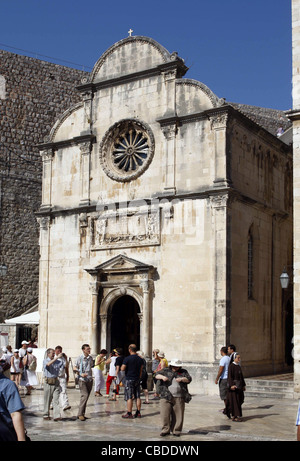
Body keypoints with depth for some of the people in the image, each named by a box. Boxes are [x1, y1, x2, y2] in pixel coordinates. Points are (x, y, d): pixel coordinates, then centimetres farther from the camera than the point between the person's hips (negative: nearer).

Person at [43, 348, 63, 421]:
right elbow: (48, 364, -22)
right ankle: (46, 415, 19)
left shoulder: (57, 362, 11)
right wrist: (57, 357, -28)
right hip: (48, 382, -2)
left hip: (56, 381, 3)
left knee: (56, 399, -4)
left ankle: (56, 416, -9)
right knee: (47, 399, 6)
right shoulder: (45, 361, 0)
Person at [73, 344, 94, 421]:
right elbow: (75, 369, -2)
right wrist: (81, 374, -15)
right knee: (84, 395, -16)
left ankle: (82, 413, 15)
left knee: (86, 397, 7)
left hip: (90, 380, 6)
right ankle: (80, 414, -11)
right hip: (82, 380, -6)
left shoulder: (90, 358, 11)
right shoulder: (80, 358, -5)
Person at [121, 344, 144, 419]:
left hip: (129, 380, -6)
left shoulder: (127, 359, -13)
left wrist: (122, 365, 8)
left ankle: (129, 414, -2)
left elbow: (122, 369, -13)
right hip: (137, 379, 6)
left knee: (129, 397, -3)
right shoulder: (140, 359, 6)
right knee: (137, 397, 9)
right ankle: (138, 413, 13)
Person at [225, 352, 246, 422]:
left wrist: (243, 385, 15)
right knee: (234, 400, -6)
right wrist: (231, 385, -27)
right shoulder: (231, 366, -11)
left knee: (239, 400, 10)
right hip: (233, 385, -8)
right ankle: (234, 416, -3)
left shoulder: (239, 366, 12)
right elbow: (230, 376, -17)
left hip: (239, 385, 8)